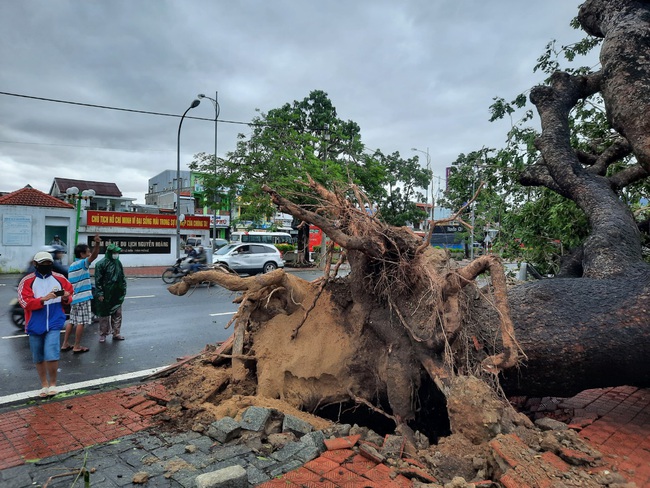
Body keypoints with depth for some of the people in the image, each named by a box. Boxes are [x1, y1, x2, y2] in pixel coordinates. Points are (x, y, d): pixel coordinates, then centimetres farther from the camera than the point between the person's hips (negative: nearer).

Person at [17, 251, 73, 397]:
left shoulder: (60, 279, 1)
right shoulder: (27, 281, -4)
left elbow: (70, 292, 13)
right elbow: (26, 303, -13)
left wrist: (66, 298, -9)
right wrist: (44, 298, -25)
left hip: (54, 323, -1)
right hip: (35, 325, 1)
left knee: (51, 354, -12)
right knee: (38, 357, 13)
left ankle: (53, 383, 10)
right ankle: (44, 385, 32)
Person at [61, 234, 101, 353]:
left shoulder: (71, 266, 15)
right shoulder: (83, 263, -11)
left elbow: (70, 283, 19)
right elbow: (94, 256, -32)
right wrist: (97, 244, -49)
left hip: (73, 298, 9)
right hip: (83, 298, -9)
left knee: (71, 321, 16)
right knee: (81, 322, -2)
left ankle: (65, 344, 21)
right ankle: (77, 347, 2)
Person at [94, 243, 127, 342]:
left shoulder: (118, 263, 9)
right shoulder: (101, 264, -10)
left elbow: (122, 277, 16)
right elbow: (98, 280, -11)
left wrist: (123, 289, 12)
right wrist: (99, 293, -14)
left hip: (117, 294, 6)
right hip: (106, 295, -6)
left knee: (117, 314, 9)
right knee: (104, 315, 5)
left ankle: (116, 333, 18)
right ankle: (103, 334, 16)